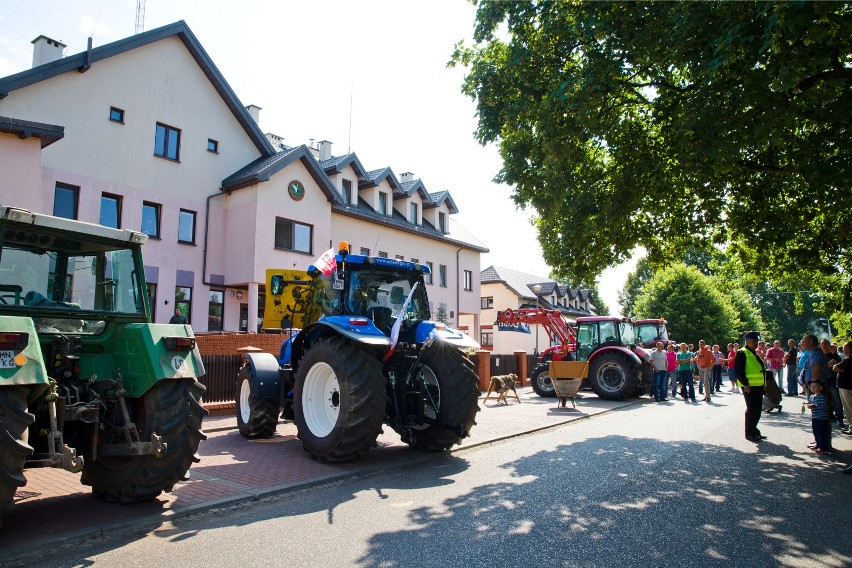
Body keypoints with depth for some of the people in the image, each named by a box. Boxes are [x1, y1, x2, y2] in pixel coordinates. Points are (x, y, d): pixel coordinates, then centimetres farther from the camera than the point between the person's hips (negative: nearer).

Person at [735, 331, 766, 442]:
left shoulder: (755, 353, 18)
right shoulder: (742, 353, -11)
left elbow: (760, 368, 24)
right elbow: (738, 371, -17)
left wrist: (763, 383, 17)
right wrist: (745, 384, -22)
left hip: (758, 386, 9)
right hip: (749, 387, -9)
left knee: (757, 409, 13)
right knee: (751, 409, -4)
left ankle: (753, 430, 25)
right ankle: (749, 433, 5)